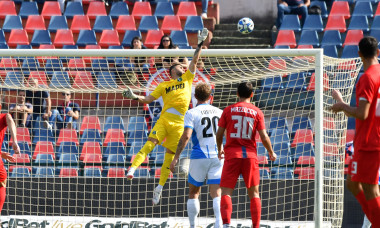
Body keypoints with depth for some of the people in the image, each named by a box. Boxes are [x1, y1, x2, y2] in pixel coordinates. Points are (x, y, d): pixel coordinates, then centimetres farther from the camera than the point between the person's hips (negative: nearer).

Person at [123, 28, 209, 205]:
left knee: (170, 155, 2)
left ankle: (160, 187, 8)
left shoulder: (187, 79, 19)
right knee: (150, 143, -23)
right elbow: (148, 99, 13)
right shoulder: (163, 85, 16)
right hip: (164, 118, -1)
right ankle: (132, 168, -33)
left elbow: (194, 61, 15)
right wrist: (135, 97, -4)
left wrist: (200, 44, 9)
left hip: (179, 123, 1)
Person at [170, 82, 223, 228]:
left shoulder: (191, 113, -3)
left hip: (199, 157, -2)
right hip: (217, 157, 2)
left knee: (193, 193, 14)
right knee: (216, 194, -4)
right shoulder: (219, 112, 9)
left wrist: (176, 158, -12)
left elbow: (186, 136, -14)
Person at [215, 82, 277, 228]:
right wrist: (271, 153, 16)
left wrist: (219, 149, 23)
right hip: (250, 156, 1)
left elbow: (219, 134, 4)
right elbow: (264, 137, 0)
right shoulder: (257, 112, 3)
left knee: (226, 192, -3)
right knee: (254, 193, 10)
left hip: (232, 155, -1)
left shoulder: (229, 110, 3)